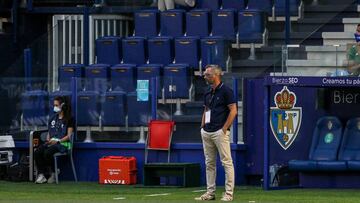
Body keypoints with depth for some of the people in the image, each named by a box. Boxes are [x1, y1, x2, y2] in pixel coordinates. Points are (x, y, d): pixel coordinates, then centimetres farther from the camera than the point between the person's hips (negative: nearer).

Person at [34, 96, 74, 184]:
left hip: (63, 143, -6)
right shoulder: (53, 118, 22)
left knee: (47, 153, -34)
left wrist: (58, 141, -18)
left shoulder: (69, 119, 0)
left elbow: (69, 136, -6)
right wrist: (48, 139, 3)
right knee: (37, 152, -22)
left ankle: (54, 173, -14)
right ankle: (41, 175, -22)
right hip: (51, 142, 6)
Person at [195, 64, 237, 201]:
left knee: (226, 162, -7)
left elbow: (233, 111, -11)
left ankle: (229, 193, -7)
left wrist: (224, 128, -13)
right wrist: (202, 127, 13)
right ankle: (210, 193, 14)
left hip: (220, 132, -8)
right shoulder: (208, 94, 17)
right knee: (209, 163, 9)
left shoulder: (226, 91, -6)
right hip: (207, 132, 8)